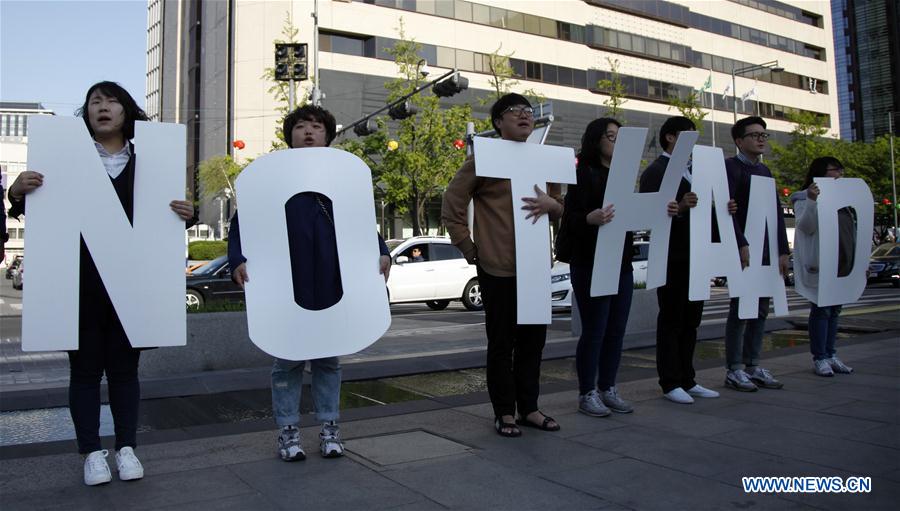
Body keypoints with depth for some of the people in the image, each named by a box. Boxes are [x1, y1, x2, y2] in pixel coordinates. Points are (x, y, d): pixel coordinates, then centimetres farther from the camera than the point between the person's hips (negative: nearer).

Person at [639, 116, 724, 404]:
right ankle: (670, 383, 7)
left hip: (695, 256, 8)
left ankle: (687, 380, 21)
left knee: (690, 320, 12)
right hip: (672, 258, -8)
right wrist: (679, 208, -31)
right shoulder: (656, 171, -6)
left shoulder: (692, 169, 20)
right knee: (670, 320, -1)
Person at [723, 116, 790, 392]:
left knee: (760, 311, 9)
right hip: (744, 251, -8)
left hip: (767, 252, 8)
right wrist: (742, 245, -21)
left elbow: (776, 212, 18)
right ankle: (734, 370, 3)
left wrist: (782, 250, 11)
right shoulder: (731, 166, -4)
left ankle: (753, 366, 17)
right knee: (740, 309, -4)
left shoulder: (765, 170, 19)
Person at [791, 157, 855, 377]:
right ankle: (819, 358, 1)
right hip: (820, 265, -8)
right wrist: (812, 201, -30)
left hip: (842, 265, 8)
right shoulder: (805, 198, -3)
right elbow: (806, 226, -17)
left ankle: (830, 355, 16)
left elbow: (850, 231, 26)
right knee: (821, 310, -5)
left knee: (834, 310, 10)